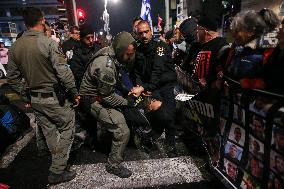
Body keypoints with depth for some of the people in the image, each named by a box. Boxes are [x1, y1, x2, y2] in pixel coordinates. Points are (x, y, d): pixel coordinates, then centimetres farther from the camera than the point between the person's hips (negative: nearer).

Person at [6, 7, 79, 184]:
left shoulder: (15, 46, 4)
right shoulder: (49, 43, -16)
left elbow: (12, 78, 9)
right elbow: (63, 72, -20)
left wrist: (26, 94, 17)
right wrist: (75, 93, -10)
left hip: (34, 99, 7)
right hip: (54, 97, -6)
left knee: (50, 133, 19)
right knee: (67, 129, 8)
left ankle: (58, 163, 36)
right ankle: (57, 171, 14)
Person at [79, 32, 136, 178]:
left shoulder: (108, 51, -4)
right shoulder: (106, 66, -32)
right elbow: (107, 97, -23)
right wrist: (127, 101, -12)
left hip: (102, 93, 9)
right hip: (96, 100, -9)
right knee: (123, 132, -10)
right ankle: (113, 165, 10)